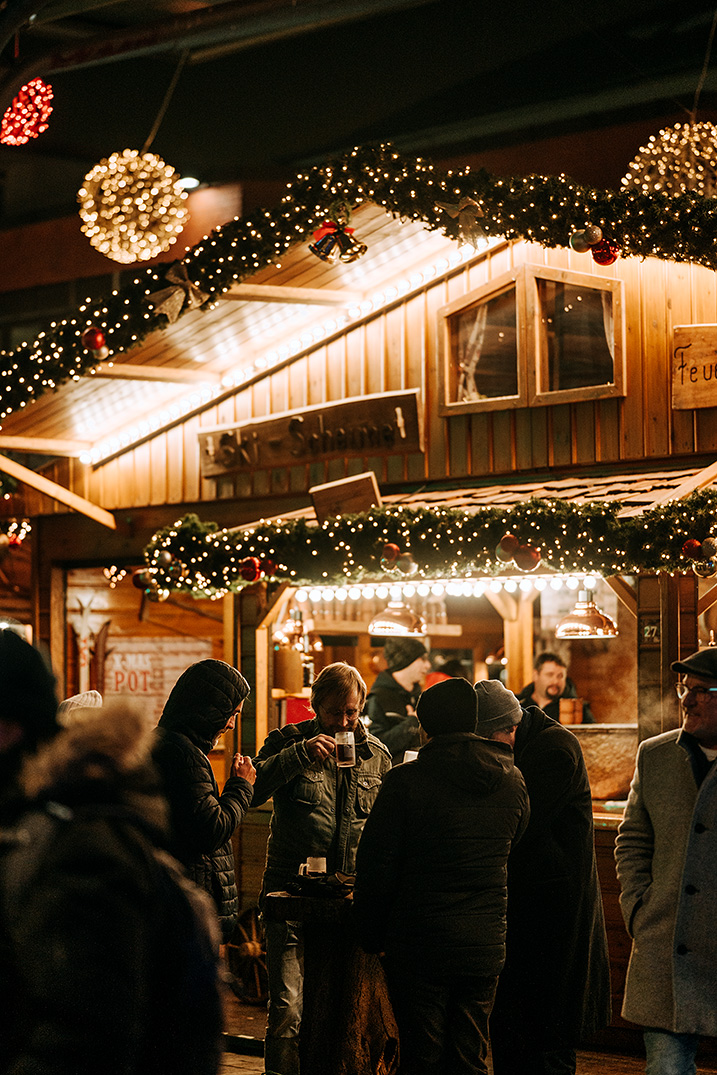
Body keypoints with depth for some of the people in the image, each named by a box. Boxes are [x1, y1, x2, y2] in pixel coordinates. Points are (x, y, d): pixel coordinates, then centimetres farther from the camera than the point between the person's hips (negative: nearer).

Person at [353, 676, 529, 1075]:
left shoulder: (407, 780, -12)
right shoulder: (513, 781, 2)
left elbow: (375, 865, -9)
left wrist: (372, 936, 1)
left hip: (420, 944, -4)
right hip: (486, 946, 4)